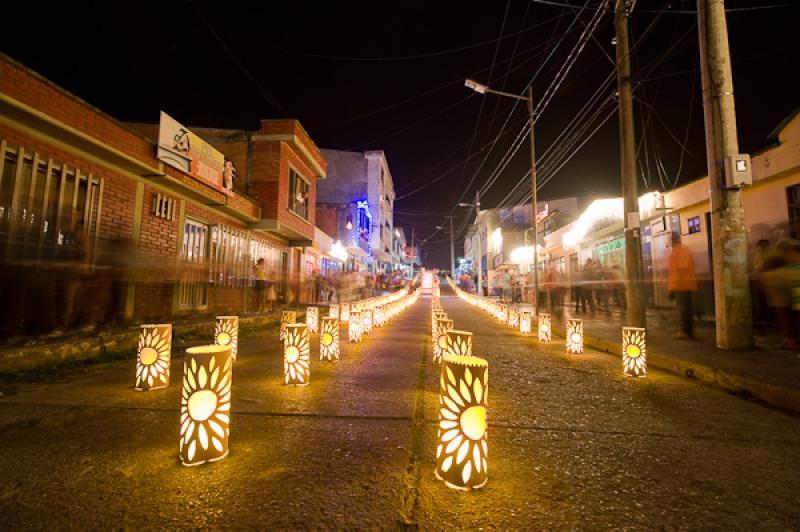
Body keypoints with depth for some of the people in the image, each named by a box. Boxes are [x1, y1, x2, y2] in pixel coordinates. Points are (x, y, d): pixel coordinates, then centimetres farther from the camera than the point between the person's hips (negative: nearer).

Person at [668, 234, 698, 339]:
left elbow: (674, 271, -17)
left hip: (680, 285, -9)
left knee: (683, 308, -6)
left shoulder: (675, 252, -11)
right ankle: (689, 330, 19)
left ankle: (685, 332, -3)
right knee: (687, 308, 13)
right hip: (688, 284, 9)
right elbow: (691, 268, 19)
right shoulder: (686, 251, 17)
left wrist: (672, 288, -16)